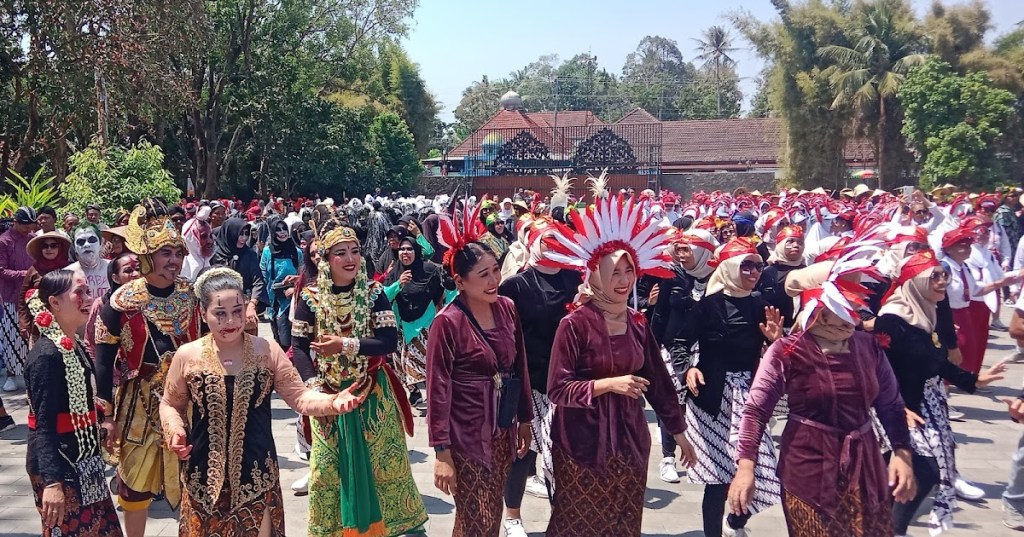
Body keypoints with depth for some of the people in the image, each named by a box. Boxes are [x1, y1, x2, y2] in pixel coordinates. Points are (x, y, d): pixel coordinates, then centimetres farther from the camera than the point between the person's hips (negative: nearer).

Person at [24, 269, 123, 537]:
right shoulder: (46, 355, -20)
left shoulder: (76, 347, 7)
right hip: (57, 467, -9)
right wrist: (52, 482, -27)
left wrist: (99, 430, 31)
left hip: (83, 460, 9)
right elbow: (43, 425, -23)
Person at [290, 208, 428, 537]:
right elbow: (299, 347, -5)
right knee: (328, 465, 8)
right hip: (329, 393, 0)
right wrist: (314, 388, -17)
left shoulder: (374, 293, -7)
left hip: (372, 391, 0)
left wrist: (346, 344, -22)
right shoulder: (310, 297, -7)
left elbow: (389, 342, -14)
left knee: (383, 459, 11)